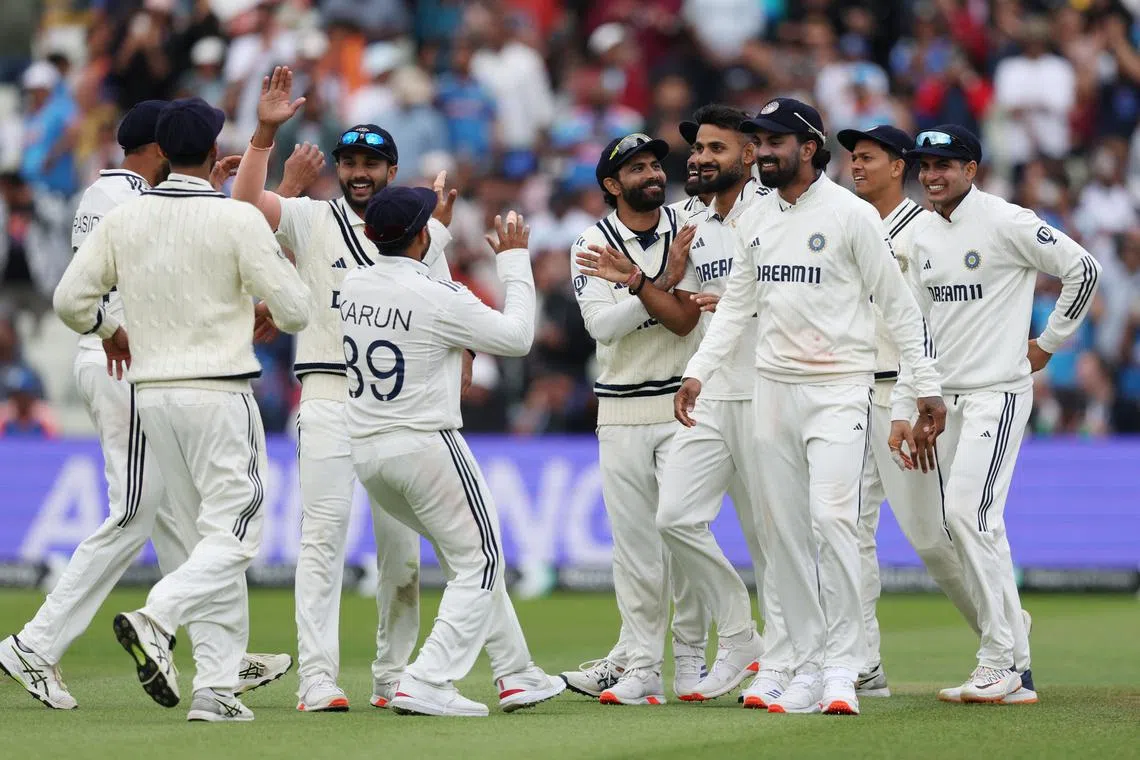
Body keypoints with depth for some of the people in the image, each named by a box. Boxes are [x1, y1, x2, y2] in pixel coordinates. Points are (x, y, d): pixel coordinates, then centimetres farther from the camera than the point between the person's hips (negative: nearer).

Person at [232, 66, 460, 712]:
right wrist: (266, 131, -20)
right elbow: (247, 200, -13)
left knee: (402, 543, 5)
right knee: (324, 533, -10)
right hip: (330, 394, -3)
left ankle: (395, 675, 13)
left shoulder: (423, 230, 13)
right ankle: (318, 678, -13)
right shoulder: (313, 221, 5)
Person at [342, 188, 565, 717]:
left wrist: (436, 224, 34)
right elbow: (516, 336, -5)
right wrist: (514, 261, 5)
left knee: (470, 557, 21)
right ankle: (426, 686, -9)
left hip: (364, 453, 7)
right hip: (426, 446, -7)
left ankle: (516, 675, 24)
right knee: (479, 564, 4)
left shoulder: (351, 286, 2)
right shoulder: (440, 299, -17)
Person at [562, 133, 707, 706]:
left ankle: (690, 659, 3)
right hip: (620, 411, 1)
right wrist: (664, 279, -16)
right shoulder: (593, 244, 1)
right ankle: (640, 665, 4)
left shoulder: (690, 233, 0)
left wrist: (632, 277, -21)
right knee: (633, 540, 1)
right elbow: (602, 326, -12)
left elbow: (684, 319, -12)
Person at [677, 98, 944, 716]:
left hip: (838, 387, -6)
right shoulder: (755, 221, 11)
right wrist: (697, 371, 7)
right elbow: (736, 305, 19)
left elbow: (897, 305, -4)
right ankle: (809, 666, 9)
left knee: (832, 515, -18)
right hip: (773, 388, 6)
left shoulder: (852, 215, -6)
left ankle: (842, 664, -13)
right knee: (785, 530, 4)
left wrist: (926, 386, -7)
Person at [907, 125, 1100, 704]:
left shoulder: (1005, 222, -11)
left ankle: (1002, 664, -14)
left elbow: (1083, 269, -9)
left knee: (969, 513, -18)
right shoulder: (924, 237, 12)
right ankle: (1014, 661, 11)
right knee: (964, 523, 6)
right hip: (948, 396, 8)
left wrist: (1049, 343, -6)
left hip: (999, 391, -8)